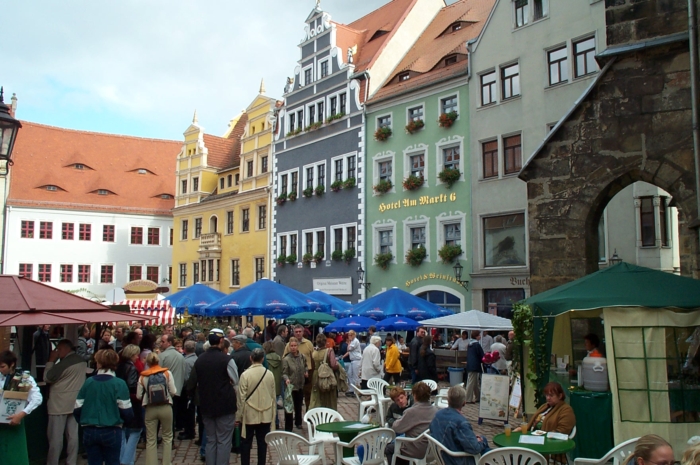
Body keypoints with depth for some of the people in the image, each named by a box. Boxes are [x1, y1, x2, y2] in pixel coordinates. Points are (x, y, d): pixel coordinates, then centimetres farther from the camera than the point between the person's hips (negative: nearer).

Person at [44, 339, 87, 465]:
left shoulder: (64, 362, -18)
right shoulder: (82, 361, 6)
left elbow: (47, 378, -11)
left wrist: (51, 360, -4)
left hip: (60, 404, -7)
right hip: (75, 403, 7)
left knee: (55, 437, 1)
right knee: (73, 435, 9)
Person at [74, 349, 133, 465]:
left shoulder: (88, 382, -2)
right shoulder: (119, 384, -10)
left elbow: (77, 409, 1)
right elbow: (126, 411, -12)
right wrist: (127, 419, 10)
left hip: (89, 432, 3)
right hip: (111, 431, -2)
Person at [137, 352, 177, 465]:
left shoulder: (143, 376, -2)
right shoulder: (167, 373, -4)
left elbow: (139, 395, 0)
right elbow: (173, 392, -5)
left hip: (150, 409, 0)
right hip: (166, 407, 0)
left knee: (151, 440, 8)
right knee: (167, 437, 14)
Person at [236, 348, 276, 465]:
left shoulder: (245, 375, -12)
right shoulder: (270, 374, -2)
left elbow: (241, 398, -9)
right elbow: (273, 396, 5)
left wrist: (238, 416, 0)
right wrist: (273, 413, 15)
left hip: (249, 415, -3)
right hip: (266, 415, 3)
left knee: (246, 443, 7)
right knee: (262, 443, 9)